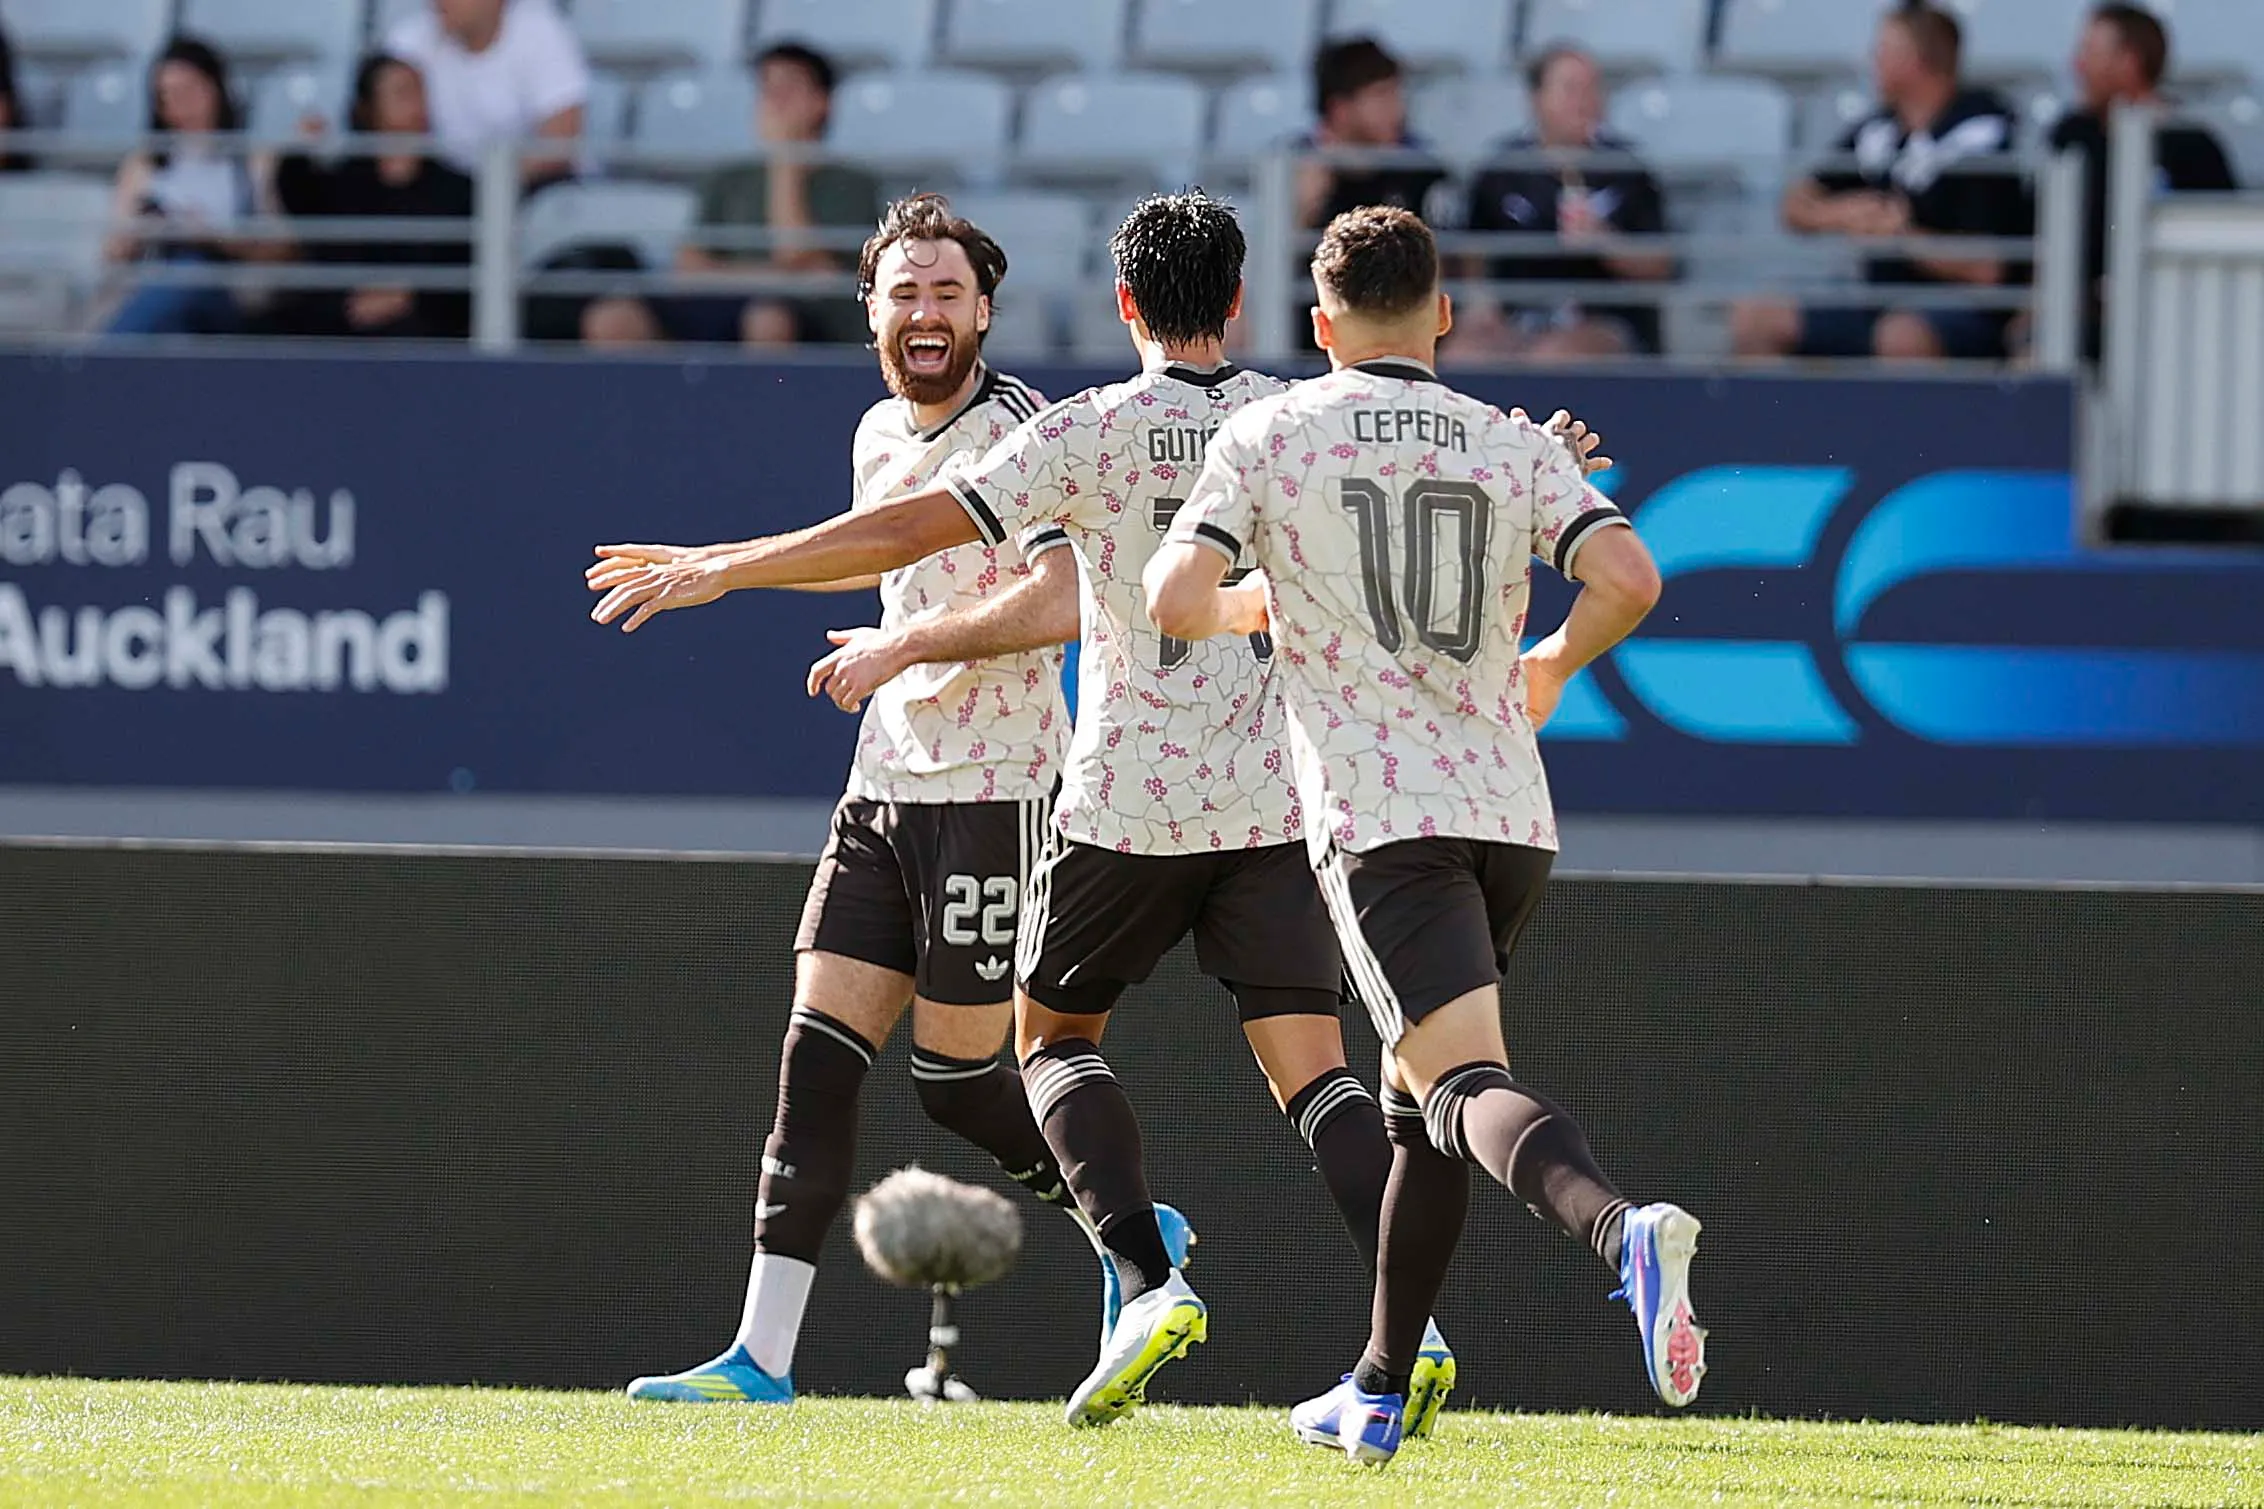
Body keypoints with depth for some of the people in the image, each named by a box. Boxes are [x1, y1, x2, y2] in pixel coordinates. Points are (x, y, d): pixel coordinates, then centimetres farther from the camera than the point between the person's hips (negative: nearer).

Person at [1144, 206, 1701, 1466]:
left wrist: (1250, 603, 17)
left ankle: (1622, 1229, -47)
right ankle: (1381, 1392, 23)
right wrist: (1549, 669, 15)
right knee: (1420, 1097, 20)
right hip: (1511, 814, 4)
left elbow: (1175, 601, -6)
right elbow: (1630, 581, -4)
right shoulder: (1513, 446, 10)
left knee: (1468, 1087, -17)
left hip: (1378, 818, -4)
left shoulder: (1271, 436, 4)